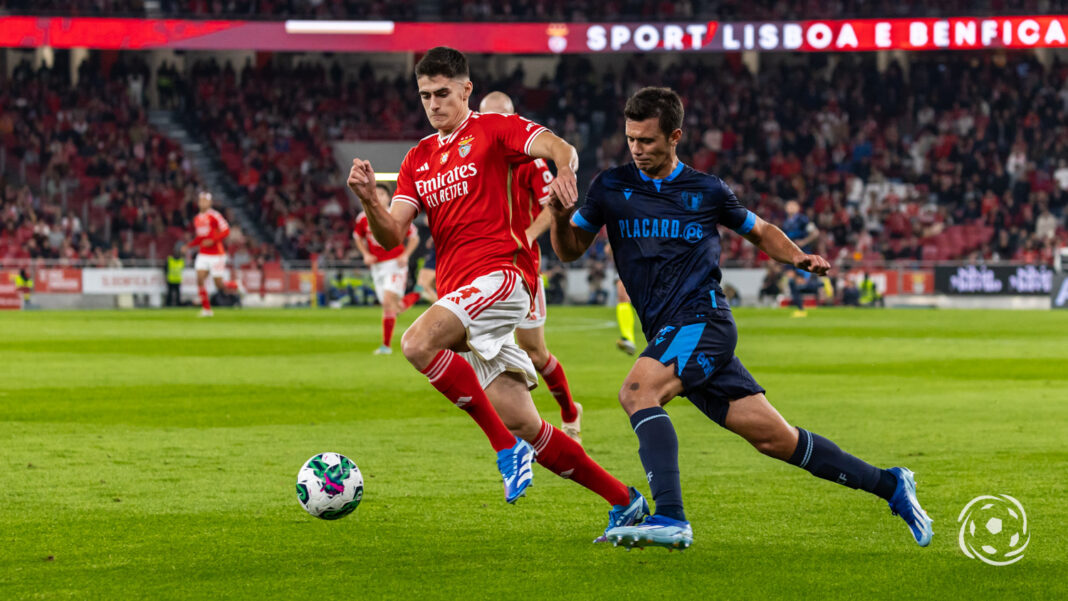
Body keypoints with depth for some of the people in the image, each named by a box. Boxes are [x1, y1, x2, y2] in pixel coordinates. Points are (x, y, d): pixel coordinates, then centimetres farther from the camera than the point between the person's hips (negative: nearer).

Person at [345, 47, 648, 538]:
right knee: (523, 425, 1)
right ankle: (623, 501, 11)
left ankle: (506, 447, -24)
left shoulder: (493, 130, 5)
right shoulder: (418, 159, 22)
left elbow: (559, 148, -10)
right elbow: (391, 235, 12)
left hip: (500, 273, -7)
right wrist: (368, 199, -9)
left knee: (418, 344, -31)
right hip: (458, 291, 7)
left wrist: (564, 171, -34)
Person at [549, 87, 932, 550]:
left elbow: (760, 231, 21)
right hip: (667, 334, 4)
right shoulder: (611, 188, 10)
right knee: (775, 438, 2)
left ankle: (670, 519, -39)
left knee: (637, 390, -31)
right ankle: (890, 486, 15)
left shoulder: (707, 191, 5)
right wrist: (560, 218, -8)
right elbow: (570, 250, 13)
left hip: (703, 319, -4)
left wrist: (798, 258, 3)